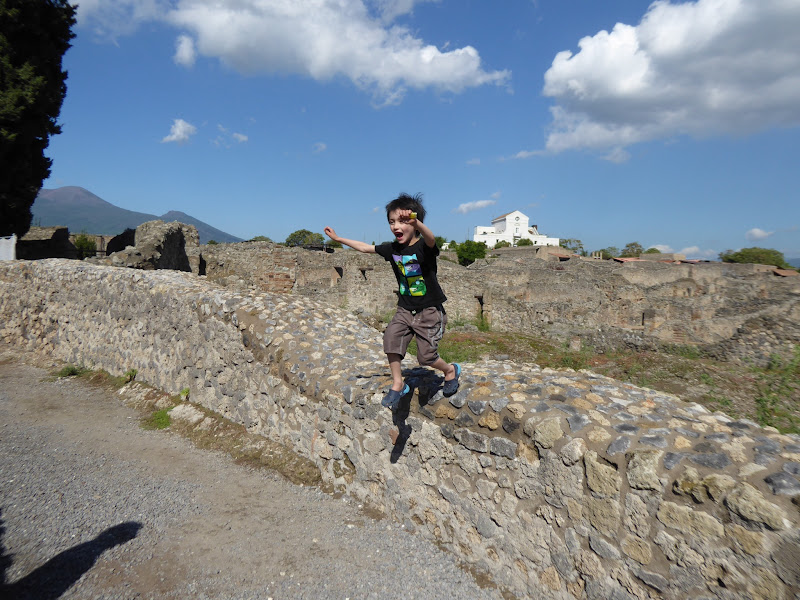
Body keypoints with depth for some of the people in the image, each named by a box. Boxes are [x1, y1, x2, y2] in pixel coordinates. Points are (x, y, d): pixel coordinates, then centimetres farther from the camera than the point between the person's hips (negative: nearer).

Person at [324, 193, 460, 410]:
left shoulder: (423, 247, -20)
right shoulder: (392, 249, 0)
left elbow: (430, 239, -45)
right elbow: (365, 248, 13)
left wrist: (415, 222, -66)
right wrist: (339, 239, 15)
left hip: (430, 311, -5)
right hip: (405, 309, 6)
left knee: (426, 356, -7)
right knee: (391, 338, -15)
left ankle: (451, 370, 25)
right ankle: (398, 384, 2)